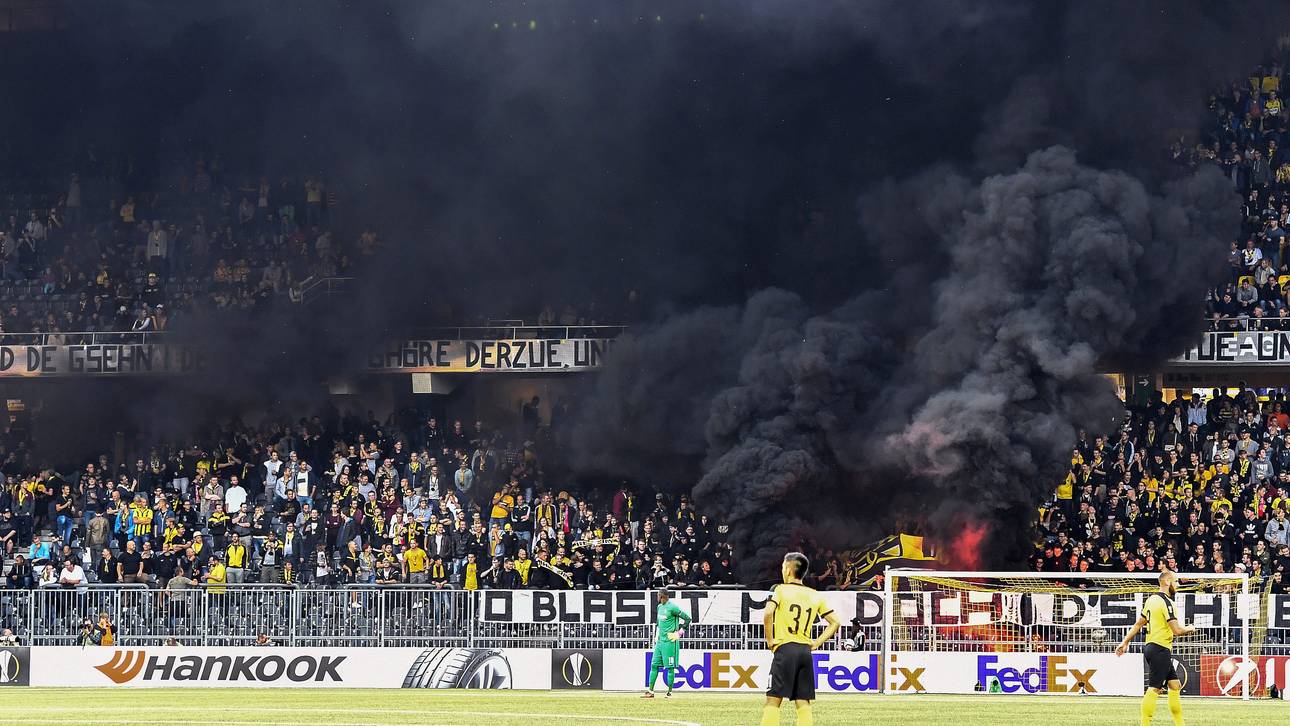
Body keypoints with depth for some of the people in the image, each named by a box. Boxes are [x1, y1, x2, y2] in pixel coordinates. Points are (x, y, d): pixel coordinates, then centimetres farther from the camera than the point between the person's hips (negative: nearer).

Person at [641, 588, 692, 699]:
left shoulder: (672, 607, -13)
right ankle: (650, 691, 6)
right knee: (654, 665, 4)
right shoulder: (660, 607, 15)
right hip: (660, 640, 9)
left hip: (669, 641, -9)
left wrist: (681, 632, -7)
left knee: (670, 667, -3)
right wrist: (657, 637, 21)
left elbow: (687, 618, -11)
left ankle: (670, 692, 4)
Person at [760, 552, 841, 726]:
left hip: (785, 648, -5)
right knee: (803, 702, 5)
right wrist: (816, 643, 11)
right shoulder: (814, 595, 13)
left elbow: (768, 614, -18)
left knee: (773, 700, -5)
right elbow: (835, 623, 13)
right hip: (806, 650, 5)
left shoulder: (781, 590, -2)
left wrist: (770, 640, -7)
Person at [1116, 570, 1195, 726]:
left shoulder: (1152, 599, 13)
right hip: (1161, 650, -10)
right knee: (1153, 689, -10)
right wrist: (1190, 629, 2)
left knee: (1175, 686, 12)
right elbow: (1177, 630, -18)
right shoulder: (1166, 602, -15)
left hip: (1151, 647, 10)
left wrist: (1125, 642, 25)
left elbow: (1138, 624, 20)